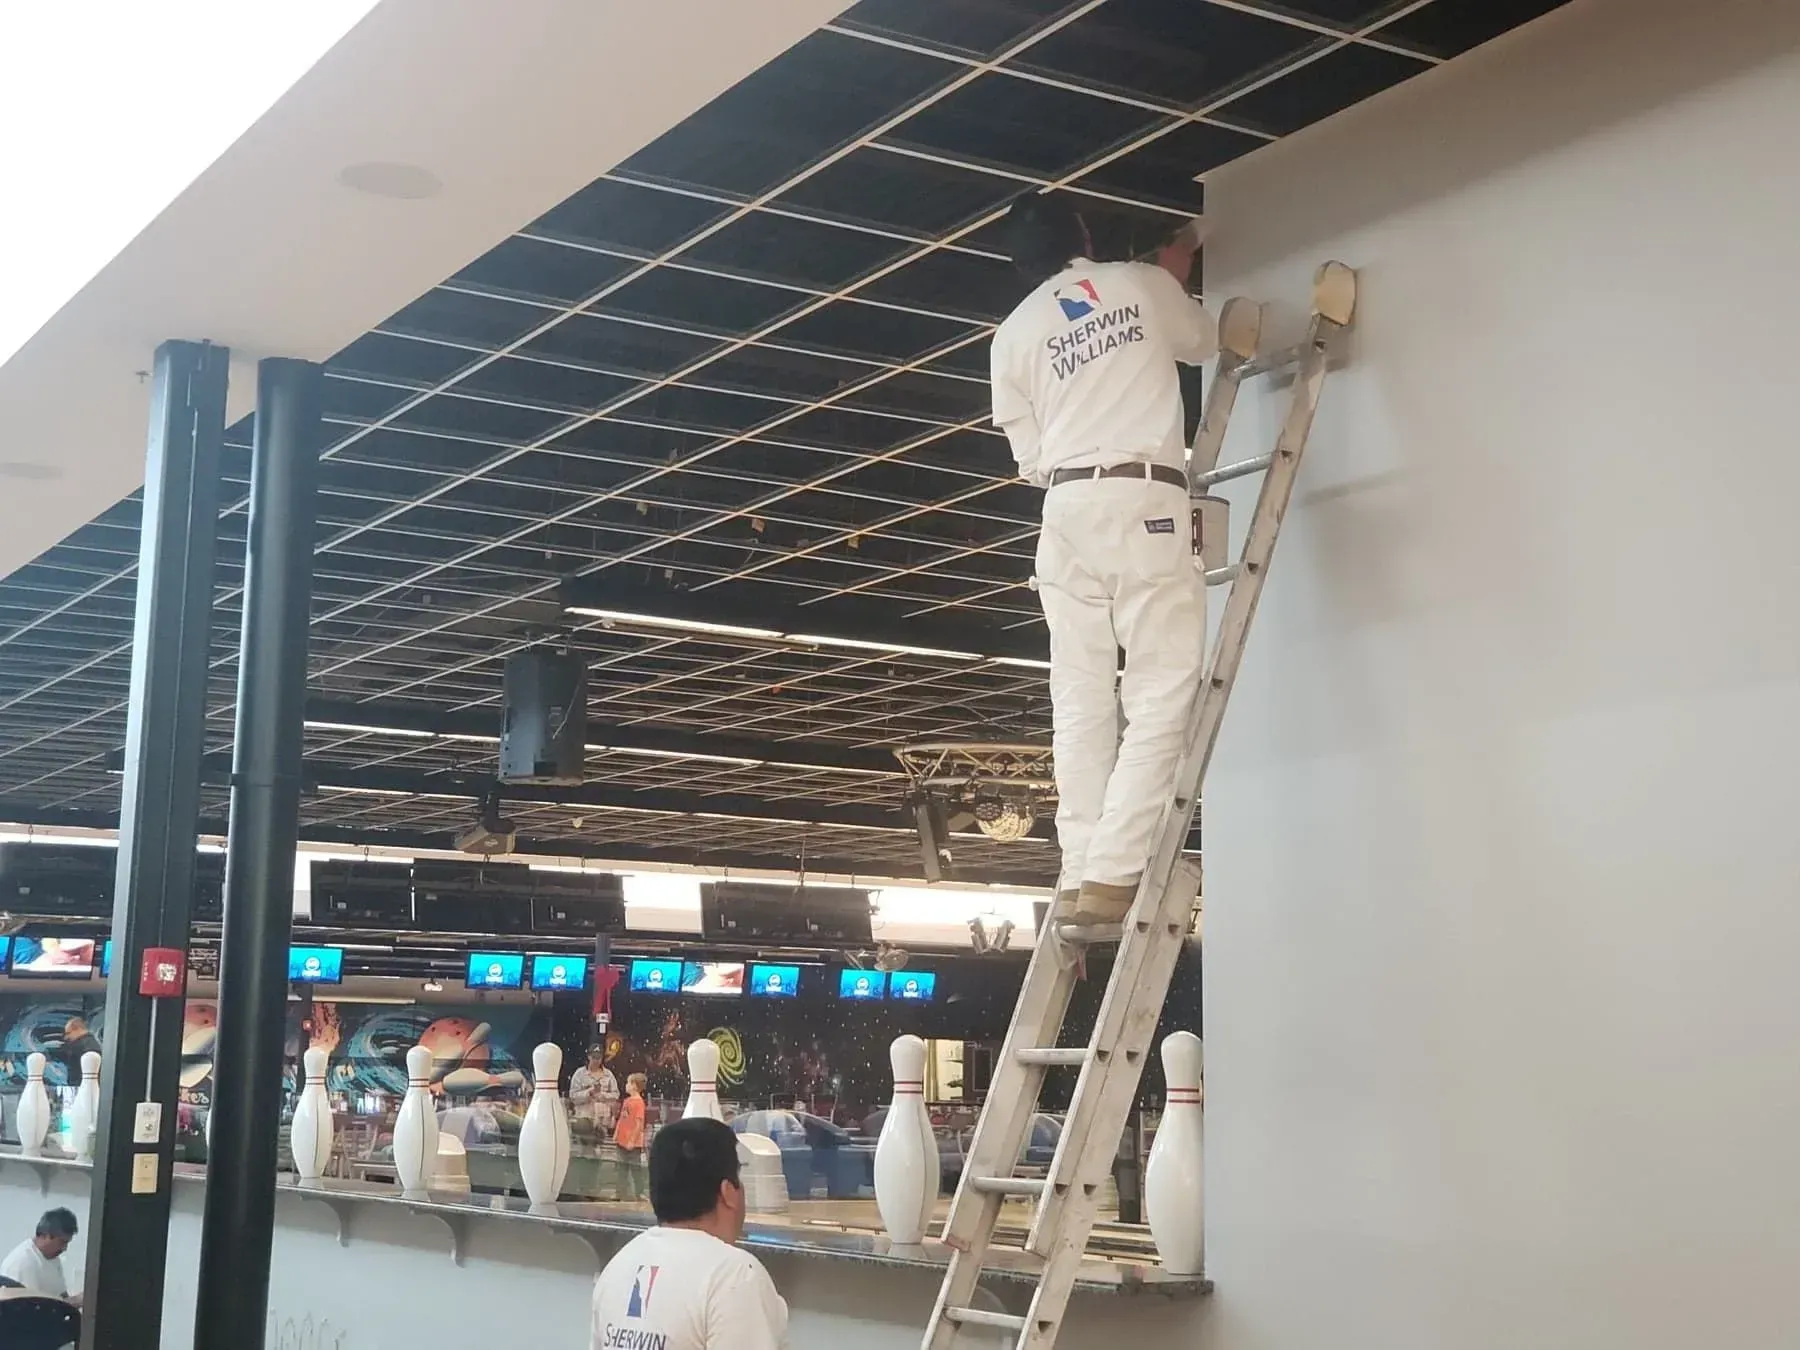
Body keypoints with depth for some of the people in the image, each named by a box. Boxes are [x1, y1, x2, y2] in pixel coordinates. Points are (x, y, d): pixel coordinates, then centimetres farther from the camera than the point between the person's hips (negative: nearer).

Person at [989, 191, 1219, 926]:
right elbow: (1203, 342, 29)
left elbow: (1030, 460, 13)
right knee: (1161, 691, -7)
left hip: (1066, 508, 4)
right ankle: (1112, 872, -18)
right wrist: (1176, 276, 45)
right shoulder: (1144, 284, 9)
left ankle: (1081, 875, -2)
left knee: (1081, 702, 4)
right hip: (1144, 501, -4)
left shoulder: (1015, 334, 13)